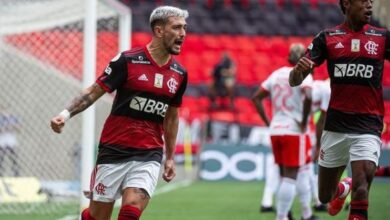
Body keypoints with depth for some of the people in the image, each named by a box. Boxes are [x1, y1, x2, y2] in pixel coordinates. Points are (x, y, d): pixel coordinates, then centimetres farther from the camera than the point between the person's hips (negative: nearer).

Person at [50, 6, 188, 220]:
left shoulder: (179, 74, 7)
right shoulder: (127, 60, -8)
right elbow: (94, 91, -3)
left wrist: (170, 157, 21)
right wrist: (66, 114, -18)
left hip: (149, 156, 3)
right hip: (114, 151, -3)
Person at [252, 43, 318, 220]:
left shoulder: (276, 74, 12)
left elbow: (256, 98, 15)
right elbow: (307, 97, -27)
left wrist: (268, 122, 14)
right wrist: (304, 122, -15)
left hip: (275, 131, 6)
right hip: (294, 132, -6)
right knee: (290, 177, -4)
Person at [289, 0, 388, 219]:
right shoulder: (327, 37, 2)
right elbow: (295, 81, -1)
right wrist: (299, 69, -24)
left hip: (368, 126, -2)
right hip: (335, 125, 2)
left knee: (362, 182, -23)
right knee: (325, 196, 14)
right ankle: (342, 188, 49)